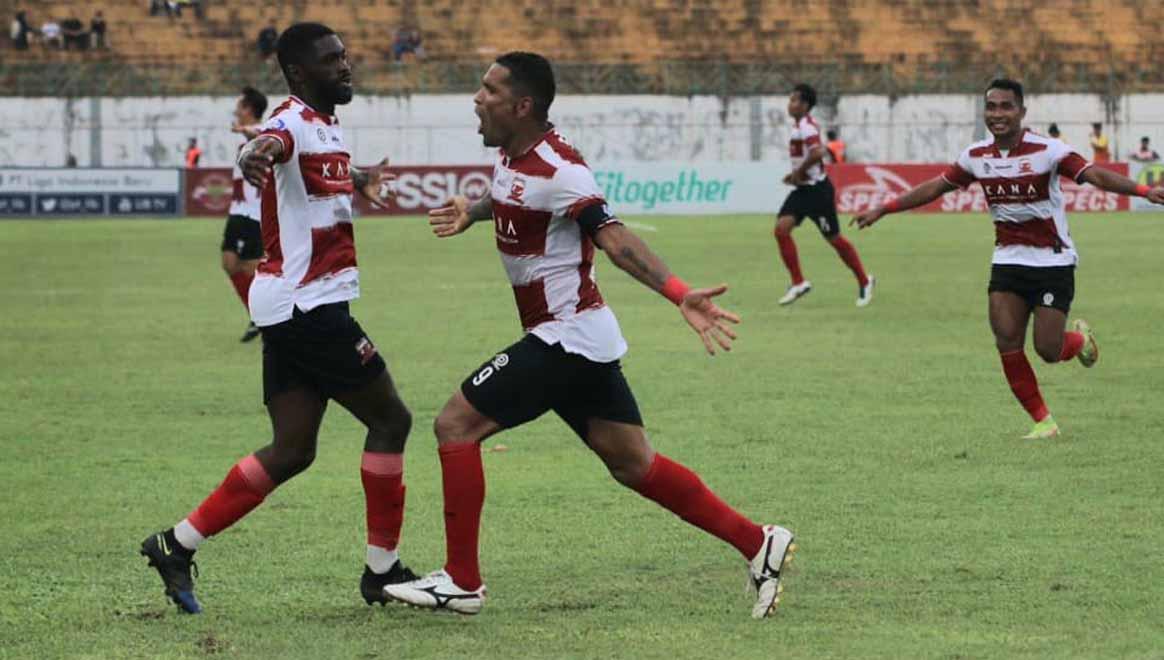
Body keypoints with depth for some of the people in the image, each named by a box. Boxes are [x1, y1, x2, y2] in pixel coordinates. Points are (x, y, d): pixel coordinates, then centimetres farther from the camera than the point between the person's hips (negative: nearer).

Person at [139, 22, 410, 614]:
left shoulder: (328, 127, 15)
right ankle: (383, 570, 6)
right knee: (390, 420, -2)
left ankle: (177, 545, 7)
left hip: (299, 308, 9)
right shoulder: (295, 122, -15)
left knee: (292, 451, 7)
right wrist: (255, 156, -63)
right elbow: (271, 142, -42)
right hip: (307, 305, -9)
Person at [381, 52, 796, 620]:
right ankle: (758, 544, 14)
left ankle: (462, 581, -1)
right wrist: (471, 212, 14)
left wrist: (680, 295, -39)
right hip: (583, 339, 10)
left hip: (565, 336, -10)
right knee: (633, 464, 12)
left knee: (455, 425, -7)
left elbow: (614, 238, -28)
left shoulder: (556, 170, -20)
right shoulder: (513, 153, 8)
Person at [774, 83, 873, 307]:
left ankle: (864, 282, 19)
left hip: (817, 190, -9)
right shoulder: (799, 126, 12)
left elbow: (818, 152, -35)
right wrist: (796, 174, 13)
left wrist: (799, 172, -22)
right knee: (781, 228, -8)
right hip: (803, 189, 9)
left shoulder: (806, 127, -19)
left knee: (834, 239, 1)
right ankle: (798, 283, -4)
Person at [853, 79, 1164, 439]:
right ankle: (1043, 421, 7)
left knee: (1047, 350, -8)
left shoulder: (1046, 150, -17)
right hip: (1008, 259, 4)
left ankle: (1079, 339, 30)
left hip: (1053, 261, -4)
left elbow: (1095, 175, -28)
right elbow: (936, 187, 11)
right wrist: (883, 209, 11)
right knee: (1007, 343, -8)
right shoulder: (976, 156, -2)